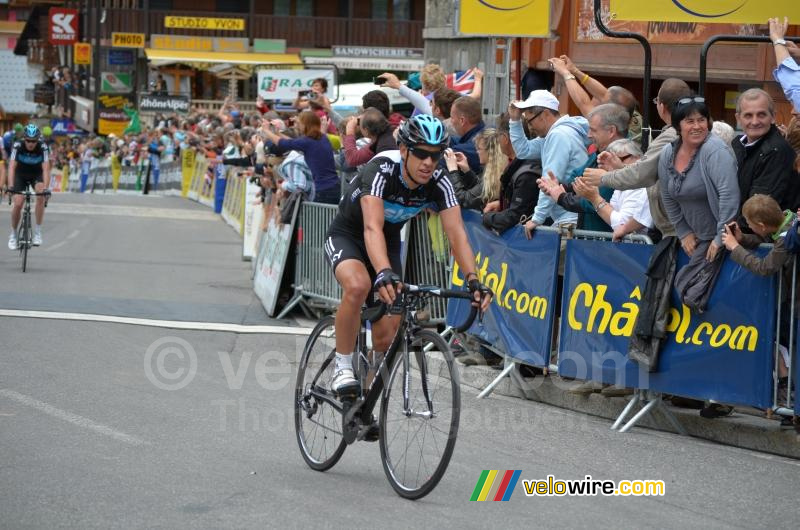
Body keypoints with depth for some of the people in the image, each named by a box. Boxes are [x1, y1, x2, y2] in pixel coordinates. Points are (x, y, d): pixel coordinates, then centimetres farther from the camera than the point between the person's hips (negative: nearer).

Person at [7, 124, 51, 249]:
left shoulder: (43, 148, -28)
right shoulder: (18, 146, -28)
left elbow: (46, 169, -33)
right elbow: (12, 167, -34)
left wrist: (46, 188, -46)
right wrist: (10, 186, -47)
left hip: (37, 174, 0)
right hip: (20, 175, 0)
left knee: (41, 196, -28)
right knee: (18, 204, -14)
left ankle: (37, 231, -18)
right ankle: (13, 234, 8)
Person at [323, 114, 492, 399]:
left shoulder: (438, 183, -21)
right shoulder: (381, 170, -33)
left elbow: (457, 233, -28)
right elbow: (373, 227, -46)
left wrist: (473, 279, -44)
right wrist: (384, 273, -63)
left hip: (388, 244, 4)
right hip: (347, 235, -4)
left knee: (387, 332, -5)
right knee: (358, 285, -37)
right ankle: (342, 368, -20)